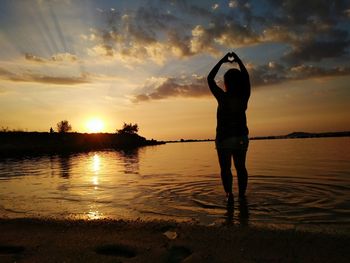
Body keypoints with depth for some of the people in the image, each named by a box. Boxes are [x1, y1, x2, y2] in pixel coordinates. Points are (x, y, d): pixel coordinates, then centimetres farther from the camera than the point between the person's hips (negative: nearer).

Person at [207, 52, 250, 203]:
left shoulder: (223, 98, -14)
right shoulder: (244, 97, -4)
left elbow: (210, 79, -3)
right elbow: (246, 77, 12)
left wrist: (222, 61, 2)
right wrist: (238, 61, 17)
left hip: (224, 138, -3)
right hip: (241, 137, 4)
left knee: (225, 168, 7)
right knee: (240, 167, 16)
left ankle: (229, 194, -4)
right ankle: (242, 194, 17)